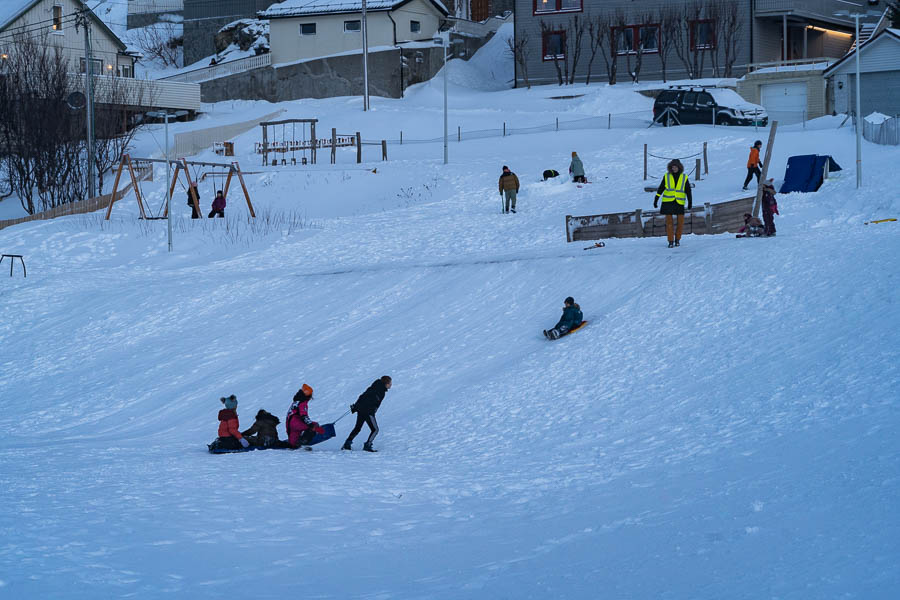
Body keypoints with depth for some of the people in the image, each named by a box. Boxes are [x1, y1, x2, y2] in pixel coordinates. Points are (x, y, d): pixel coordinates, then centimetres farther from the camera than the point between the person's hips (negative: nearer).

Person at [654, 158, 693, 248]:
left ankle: (677, 239, 18)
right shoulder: (666, 176, 1)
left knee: (681, 222, -3)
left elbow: (688, 190, 5)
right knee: (669, 221, -4)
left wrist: (690, 202, -2)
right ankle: (671, 241, 3)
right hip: (668, 202, 0)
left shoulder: (684, 177, 2)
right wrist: (656, 200, 3)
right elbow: (660, 188, 6)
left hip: (679, 202, 0)